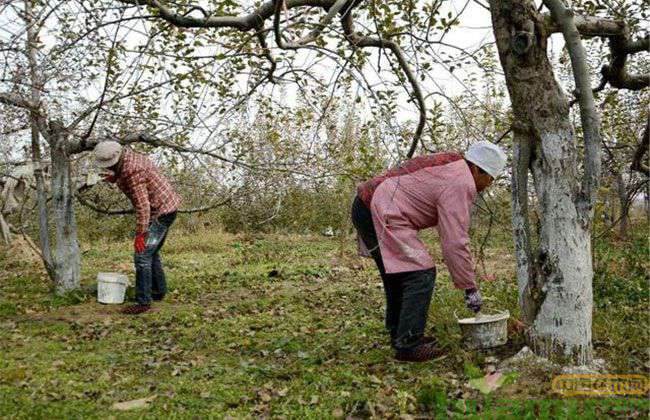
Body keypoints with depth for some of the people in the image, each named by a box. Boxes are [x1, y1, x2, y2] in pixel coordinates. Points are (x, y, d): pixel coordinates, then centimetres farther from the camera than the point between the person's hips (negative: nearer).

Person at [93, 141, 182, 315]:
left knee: (142, 255, -10)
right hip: (167, 207, 10)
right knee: (151, 252, 21)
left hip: (160, 213, -10)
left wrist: (140, 233, -24)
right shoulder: (130, 155, 6)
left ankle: (143, 302, -8)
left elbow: (142, 204, -26)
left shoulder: (131, 171, -24)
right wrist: (115, 178, 12)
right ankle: (159, 291, 32)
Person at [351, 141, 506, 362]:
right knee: (421, 274, -10)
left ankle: (399, 334, 30)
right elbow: (455, 243, -16)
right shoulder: (460, 184, -14)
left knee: (399, 274, 19)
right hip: (381, 214, -11)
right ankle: (408, 344, -6)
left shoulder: (449, 163, 17)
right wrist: (470, 288, -8)